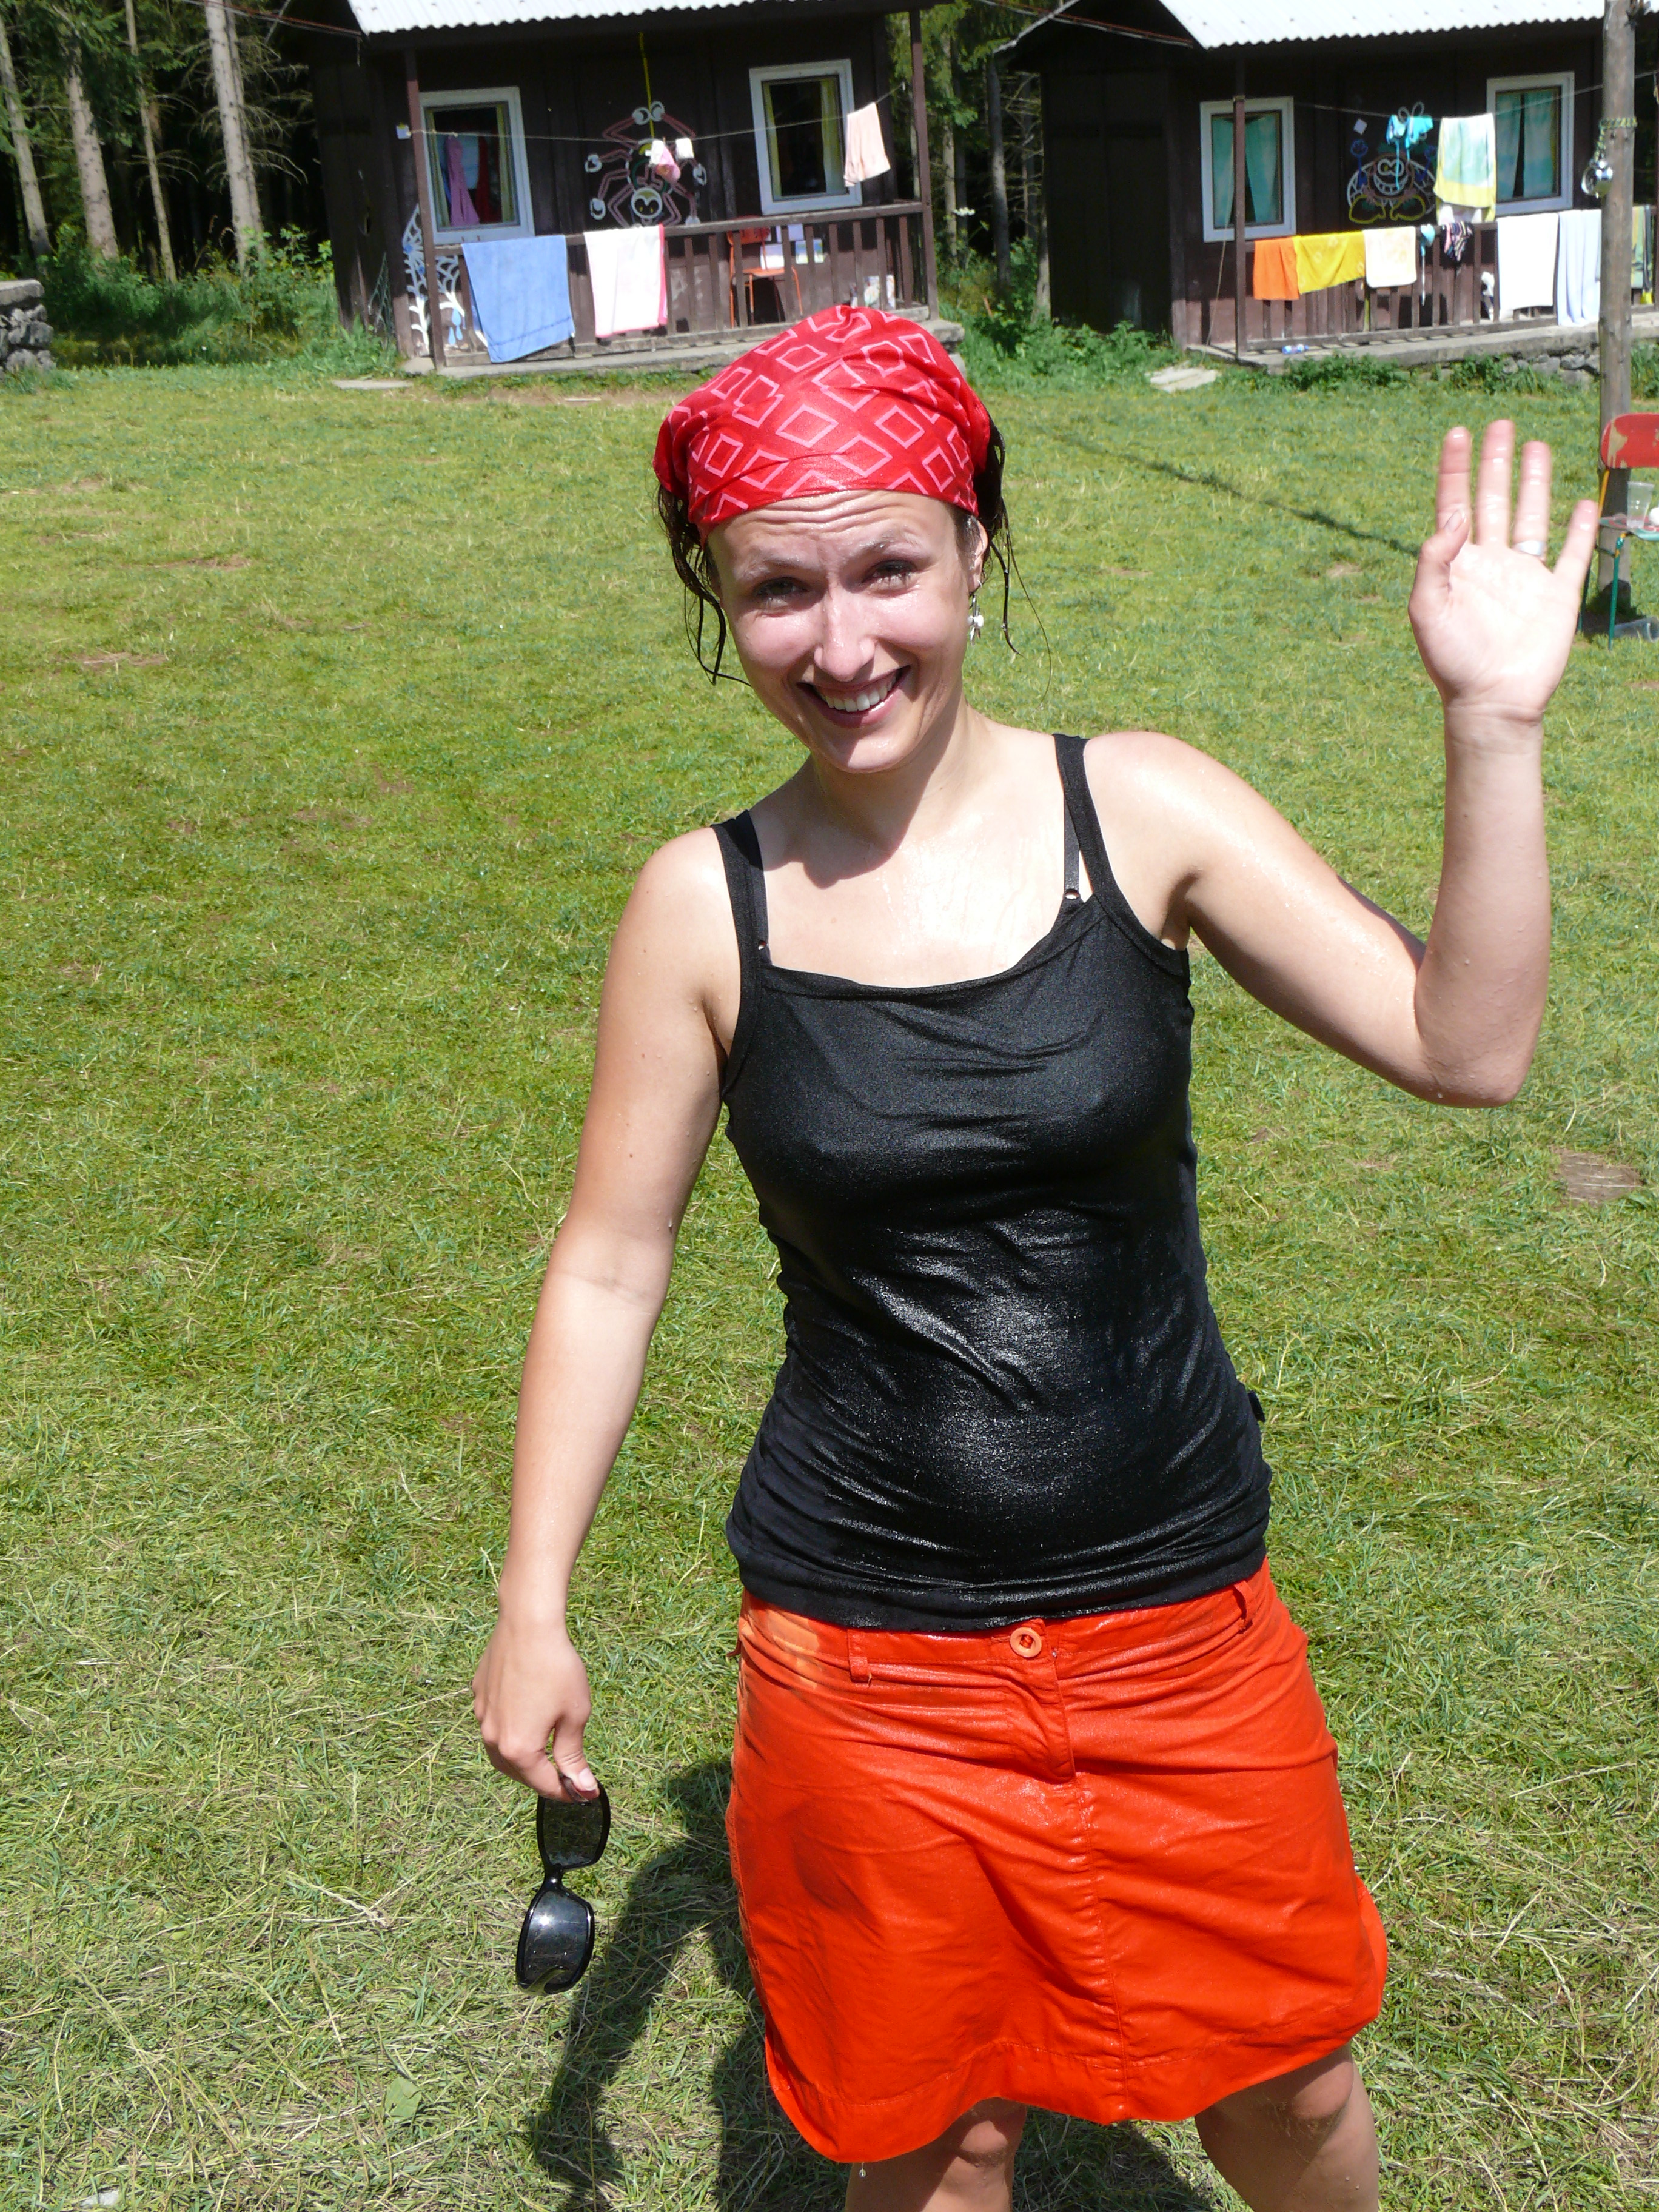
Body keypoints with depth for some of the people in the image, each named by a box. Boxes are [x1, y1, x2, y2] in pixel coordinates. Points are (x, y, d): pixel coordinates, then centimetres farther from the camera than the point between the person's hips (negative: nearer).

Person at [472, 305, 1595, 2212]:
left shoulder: (1140, 809, -9)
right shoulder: (706, 907, -9)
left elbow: (1465, 1047, -12)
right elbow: (610, 1265, -1)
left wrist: (1492, 726, -21)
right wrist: (534, 1605, 0)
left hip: (1177, 1617, 1)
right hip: (865, 1650, 0)